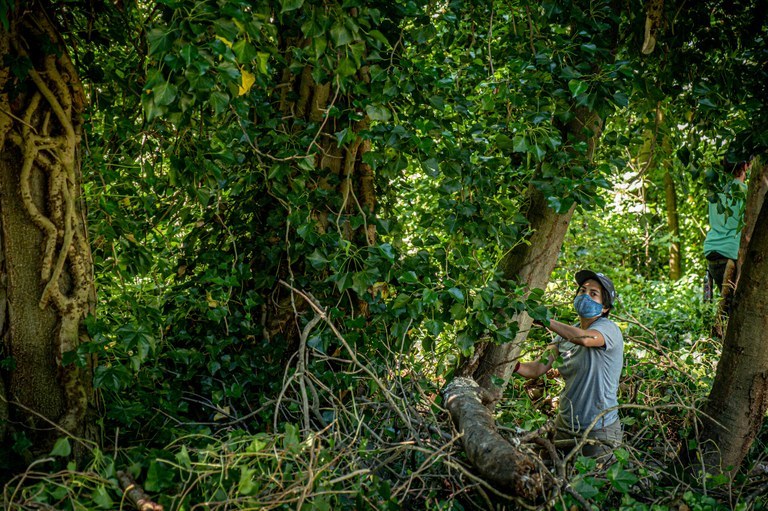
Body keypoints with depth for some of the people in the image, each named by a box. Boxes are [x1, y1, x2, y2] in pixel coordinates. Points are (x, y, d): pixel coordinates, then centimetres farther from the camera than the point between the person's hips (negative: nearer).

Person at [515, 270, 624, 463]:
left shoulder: (609, 329, -15)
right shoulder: (567, 333, 5)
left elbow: (584, 338, -40)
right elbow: (538, 369, -5)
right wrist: (513, 364, -24)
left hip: (598, 430, -6)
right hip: (565, 424, 6)